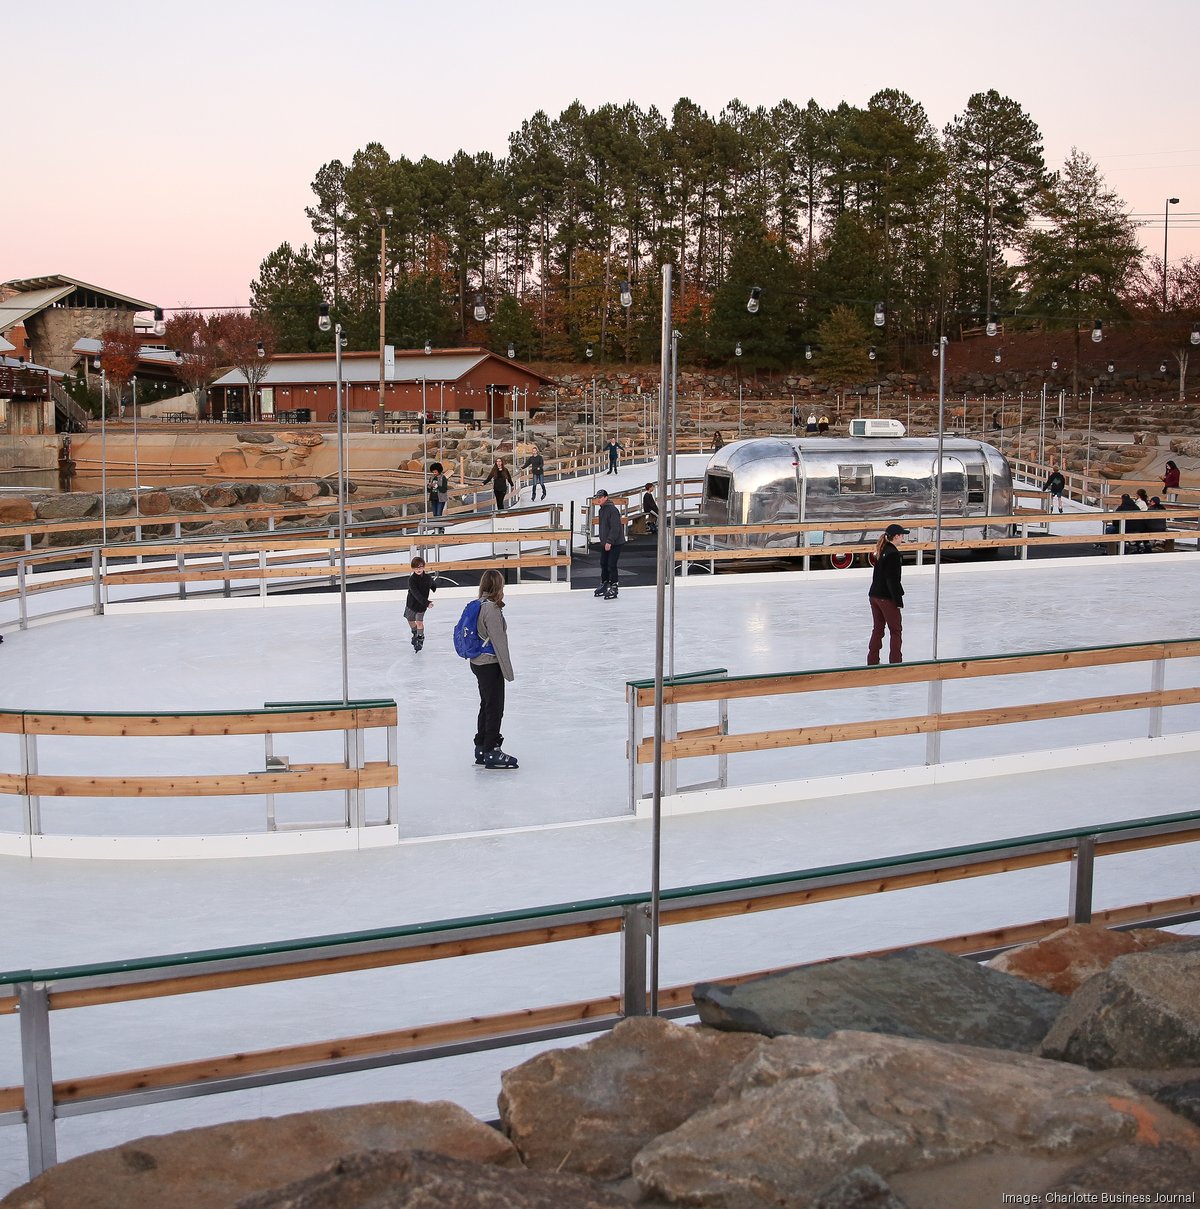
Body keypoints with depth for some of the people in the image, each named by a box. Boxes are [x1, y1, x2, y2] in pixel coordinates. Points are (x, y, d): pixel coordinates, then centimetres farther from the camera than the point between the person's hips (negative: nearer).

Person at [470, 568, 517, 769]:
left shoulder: (479, 605, 6)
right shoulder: (492, 608, -21)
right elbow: (498, 641, -20)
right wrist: (508, 671, -14)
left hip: (478, 663, 9)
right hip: (490, 665, -9)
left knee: (486, 706, 18)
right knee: (495, 708, 0)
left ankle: (481, 749, 27)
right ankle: (491, 752, 6)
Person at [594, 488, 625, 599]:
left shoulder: (612, 510, -18)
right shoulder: (602, 510, 13)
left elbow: (615, 528, -23)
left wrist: (609, 542, -26)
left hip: (615, 543, -9)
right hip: (605, 543, 9)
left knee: (611, 565, -10)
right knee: (603, 564, 14)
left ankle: (613, 589, -6)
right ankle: (604, 585, 26)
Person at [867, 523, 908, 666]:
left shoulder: (882, 550, 8)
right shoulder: (893, 553, -18)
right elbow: (892, 580, -20)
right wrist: (898, 601, -16)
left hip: (874, 595, 8)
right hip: (887, 598, -8)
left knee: (877, 629, 14)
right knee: (895, 631, 4)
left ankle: (872, 660, 18)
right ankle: (895, 661, 7)